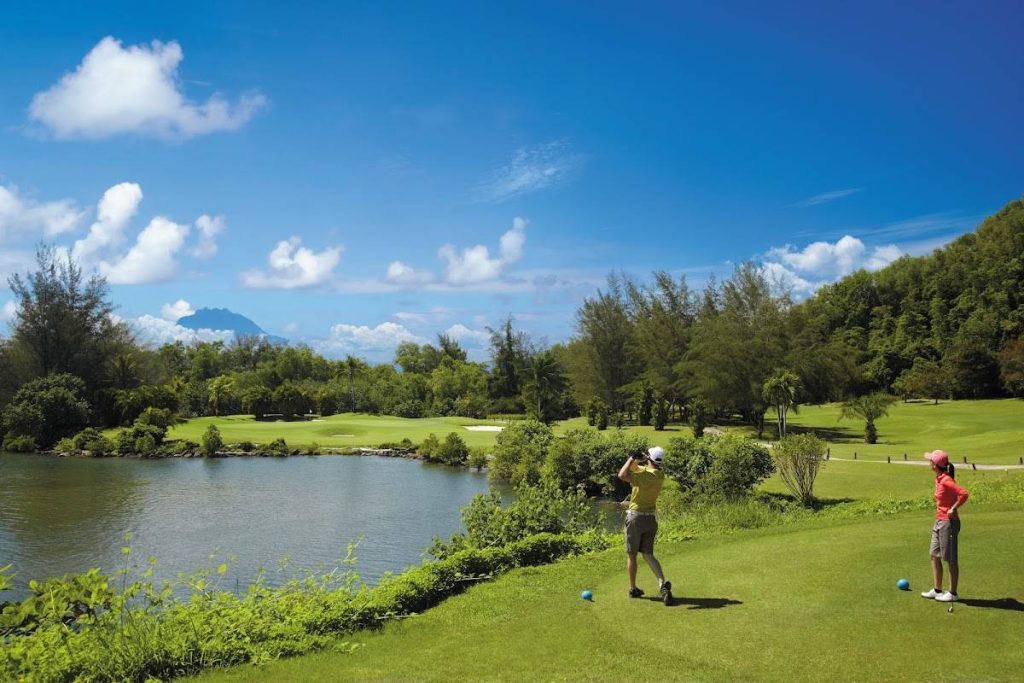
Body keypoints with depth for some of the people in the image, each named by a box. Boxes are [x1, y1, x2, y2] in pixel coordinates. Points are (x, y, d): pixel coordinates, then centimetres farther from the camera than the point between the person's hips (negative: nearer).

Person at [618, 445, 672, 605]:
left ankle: (633, 589, 17)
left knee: (631, 555, 9)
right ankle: (663, 583, -12)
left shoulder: (647, 475, -22)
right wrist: (635, 461, -3)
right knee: (648, 554, 9)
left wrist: (632, 459, -21)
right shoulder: (660, 475, 5)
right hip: (651, 518, 7)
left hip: (635, 517, -7)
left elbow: (622, 475, -34)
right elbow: (634, 467, 18)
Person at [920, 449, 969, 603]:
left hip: (948, 523, -10)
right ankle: (937, 590, 22)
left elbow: (964, 493, -30)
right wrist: (938, 520, 15)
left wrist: (953, 509, -21)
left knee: (951, 559, 3)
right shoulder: (938, 479, 8)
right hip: (939, 522, 10)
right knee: (934, 556, 14)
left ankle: (952, 593, 13)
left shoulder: (946, 480, -20)